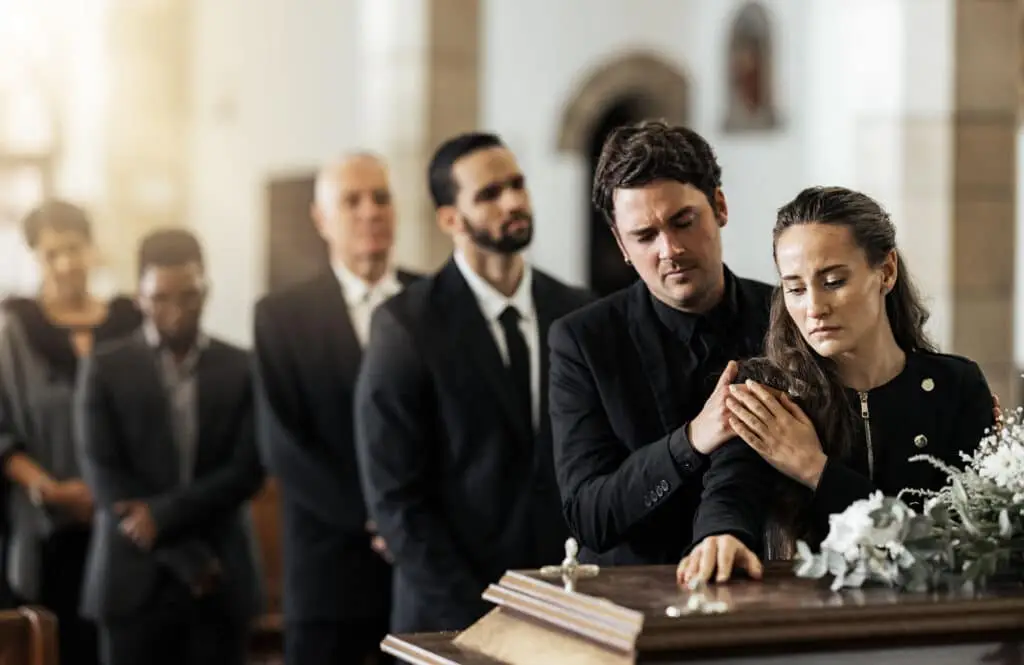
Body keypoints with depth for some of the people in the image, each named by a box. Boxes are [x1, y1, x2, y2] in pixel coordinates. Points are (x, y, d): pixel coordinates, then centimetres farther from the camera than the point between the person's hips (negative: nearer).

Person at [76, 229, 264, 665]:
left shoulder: (242, 369, 5)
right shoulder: (105, 369, 1)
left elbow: (248, 471, -1)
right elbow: (104, 477, -5)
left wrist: (163, 515, -14)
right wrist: (187, 557, -10)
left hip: (220, 582, 1)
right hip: (135, 581, -1)